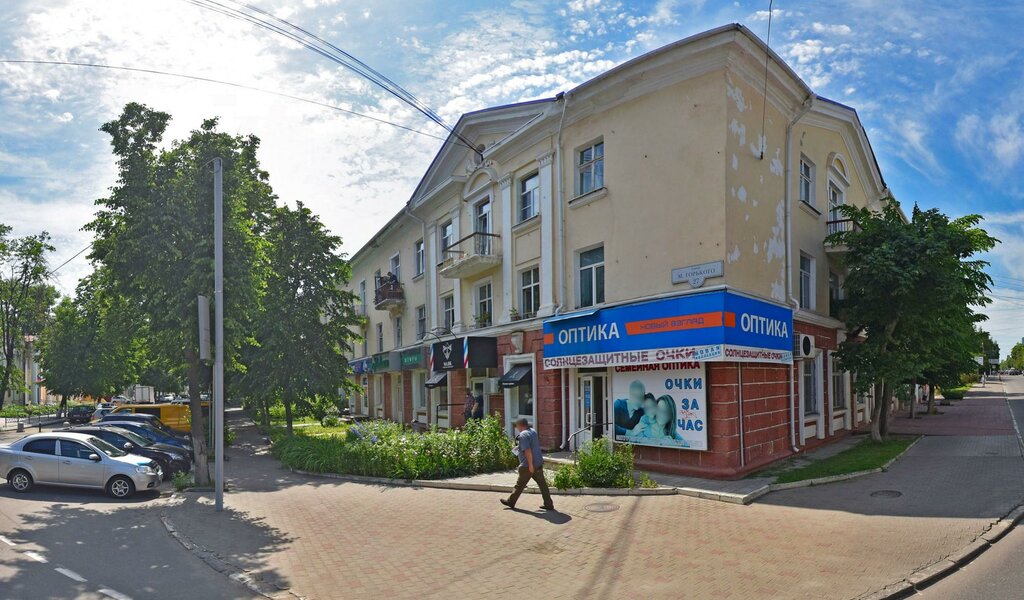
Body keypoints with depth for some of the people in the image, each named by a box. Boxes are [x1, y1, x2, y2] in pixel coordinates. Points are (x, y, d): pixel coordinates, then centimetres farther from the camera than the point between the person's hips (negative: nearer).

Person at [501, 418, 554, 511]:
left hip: (528, 466, -8)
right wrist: (518, 447, 29)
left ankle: (511, 502, 20)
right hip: (539, 463, 8)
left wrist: (530, 465, -22)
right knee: (542, 484, 8)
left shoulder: (523, 435, -17)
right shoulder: (533, 431, 11)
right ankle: (548, 504, 8)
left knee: (520, 484, 6)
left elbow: (527, 451, -24)